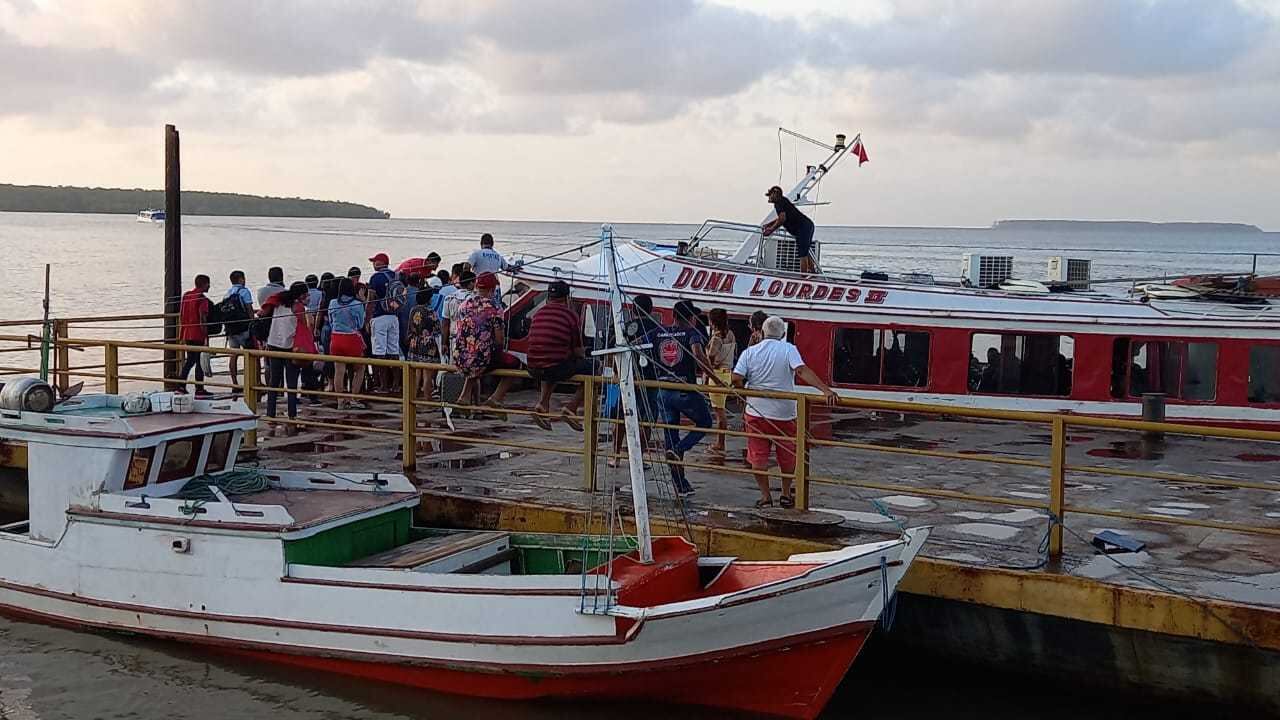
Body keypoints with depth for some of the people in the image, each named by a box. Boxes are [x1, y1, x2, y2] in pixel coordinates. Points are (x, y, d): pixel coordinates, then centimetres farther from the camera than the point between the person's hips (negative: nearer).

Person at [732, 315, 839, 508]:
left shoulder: (749, 352, 0)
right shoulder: (788, 350, -6)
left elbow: (736, 379, -9)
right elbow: (803, 371, -21)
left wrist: (748, 390, 10)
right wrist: (826, 390, -29)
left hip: (756, 412, 0)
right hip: (784, 413, 0)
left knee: (758, 456, 8)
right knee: (788, 456, 16)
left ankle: (765, 495, 10)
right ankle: (786, 495, 24)